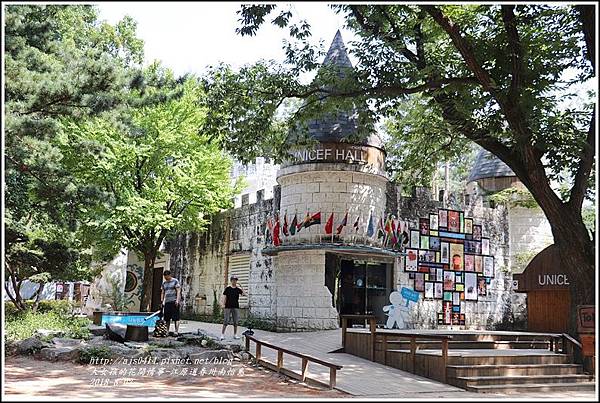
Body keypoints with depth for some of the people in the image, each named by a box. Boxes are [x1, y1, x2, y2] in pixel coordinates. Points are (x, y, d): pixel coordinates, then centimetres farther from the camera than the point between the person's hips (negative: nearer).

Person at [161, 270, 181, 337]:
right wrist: (162, 302, 12)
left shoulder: (175, 281, -1)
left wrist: (177, 300, -15)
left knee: (176, 318, -7)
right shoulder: (164, 283, 16)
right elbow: (162, 293, 20)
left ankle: (176, 332, -8)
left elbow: (178, 291, -6)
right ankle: (167, 331, 13)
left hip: (174, 302, -6)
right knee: (167, 318, 7)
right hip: (167, 302, 6)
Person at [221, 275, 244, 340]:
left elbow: (243, 293, -9)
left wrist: (241, 287, -19)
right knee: (225, 321, -2)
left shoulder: (238, 289, 6)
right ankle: (222, 334, 4)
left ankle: (235, 335, 14)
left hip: (236, 307, 2)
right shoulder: (228, 288, 3)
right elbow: (224, 296, 2)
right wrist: (223, 304, -9)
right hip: (228, 307, -2)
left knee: (235, 322, 6)